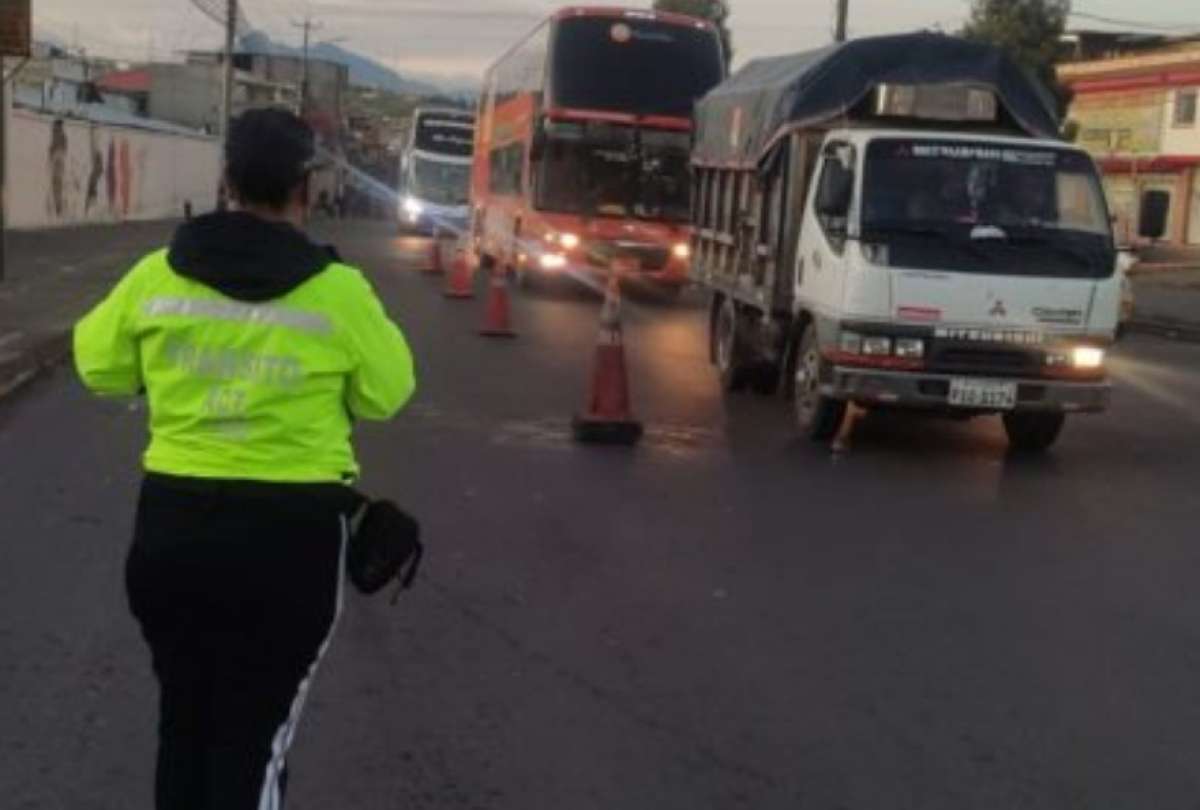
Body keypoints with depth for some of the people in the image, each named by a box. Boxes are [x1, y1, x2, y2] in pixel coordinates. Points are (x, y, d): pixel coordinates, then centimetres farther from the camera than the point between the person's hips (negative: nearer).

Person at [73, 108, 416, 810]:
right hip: (292, 530, -3)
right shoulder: (338, 290, -12)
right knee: (256, 733, 9)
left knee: (185, 720, 21)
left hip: (174, 521, 3)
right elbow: (387, 393, 0)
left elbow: (99, 366, 10)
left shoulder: (157, 275, -4)